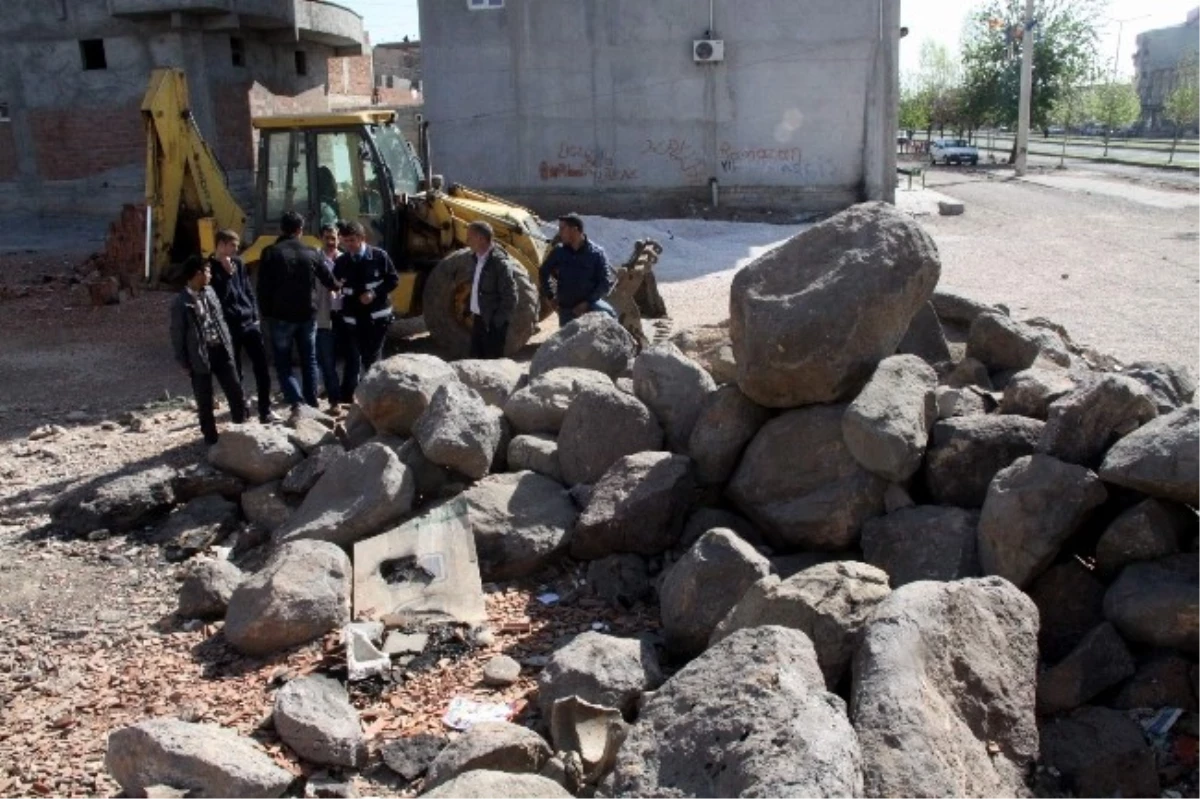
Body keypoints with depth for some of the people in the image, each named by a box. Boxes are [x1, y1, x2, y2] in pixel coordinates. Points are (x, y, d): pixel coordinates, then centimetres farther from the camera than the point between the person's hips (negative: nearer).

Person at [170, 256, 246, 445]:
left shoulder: (210, 292, 8)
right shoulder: (181, 302, -10)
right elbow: (177, 334, -7)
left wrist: (229, 345, 11)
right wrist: (183, 362, -6)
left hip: (220, 350, 5)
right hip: (199, 356, -5)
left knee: (236, 392, 8)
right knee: (204, 401, 6)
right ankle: (210, 435, 19)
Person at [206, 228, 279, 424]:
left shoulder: (238, 263, 10)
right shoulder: (211, 268, -5)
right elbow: (217, 297, -14)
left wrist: (255, 315, 7)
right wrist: (227, 274, -18)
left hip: (249, 323, 4)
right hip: (229, 327, -4)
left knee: (262, 367, 0)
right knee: (234, 371, 5)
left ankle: (265, 410, 7)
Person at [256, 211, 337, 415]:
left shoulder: (271, 252, -6)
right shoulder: (311, 253, 4)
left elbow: (263, 287, -8)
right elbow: (328, 281, 16)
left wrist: (266, 313, 3)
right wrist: (338, 286, 39)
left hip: (281, 316, -3)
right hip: (307, 315, 3)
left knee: (283, 363, 4)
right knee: (309, 361, 13)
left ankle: (297, 402, -12)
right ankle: (312, 403, 15)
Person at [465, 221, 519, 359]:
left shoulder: (500, 262, -19)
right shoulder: (479, 258, 7)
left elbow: (510, 297, -19)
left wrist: (497, 322, -16)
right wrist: (473, 314, 12)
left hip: (493, 324, -8)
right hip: (478, 319, 8)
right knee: (476, 359, 15)